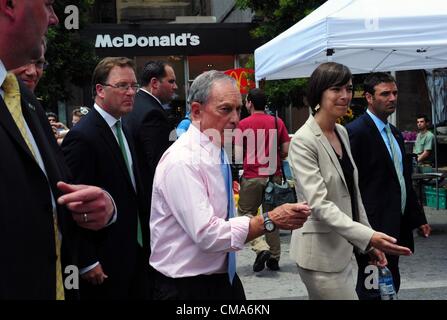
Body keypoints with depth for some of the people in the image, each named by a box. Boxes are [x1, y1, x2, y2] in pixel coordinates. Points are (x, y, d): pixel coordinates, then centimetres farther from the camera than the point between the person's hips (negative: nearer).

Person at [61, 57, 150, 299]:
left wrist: (141, 240, 11)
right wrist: (87, 262, -17)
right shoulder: (82, 137, -18)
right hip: (104, 263, -8)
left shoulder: (121, 129, 11)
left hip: (133, 252, 8)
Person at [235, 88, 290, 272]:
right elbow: (286, 150, 1)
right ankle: (274, 258, 17)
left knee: (246, 213, 10)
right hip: (274, 176, 3)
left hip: (251, 177, -3)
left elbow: (237, 154, -6)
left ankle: (261, 247, -9)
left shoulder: (243, 124, -4)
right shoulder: (277, 122, 3)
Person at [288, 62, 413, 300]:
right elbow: (318, 204, -24)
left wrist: (369, 242, 13)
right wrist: (367, 236, -32)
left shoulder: (342, 133, 9)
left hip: (341, 249, 8)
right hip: (320, 252, -8)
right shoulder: (303, 142, -16)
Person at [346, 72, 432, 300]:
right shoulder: (356, 131, -12)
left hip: (396, 227, 9)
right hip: (373, 228, -9)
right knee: (376, 289, -4)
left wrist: (418, 218, 22)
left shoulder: (395, 134, 17)